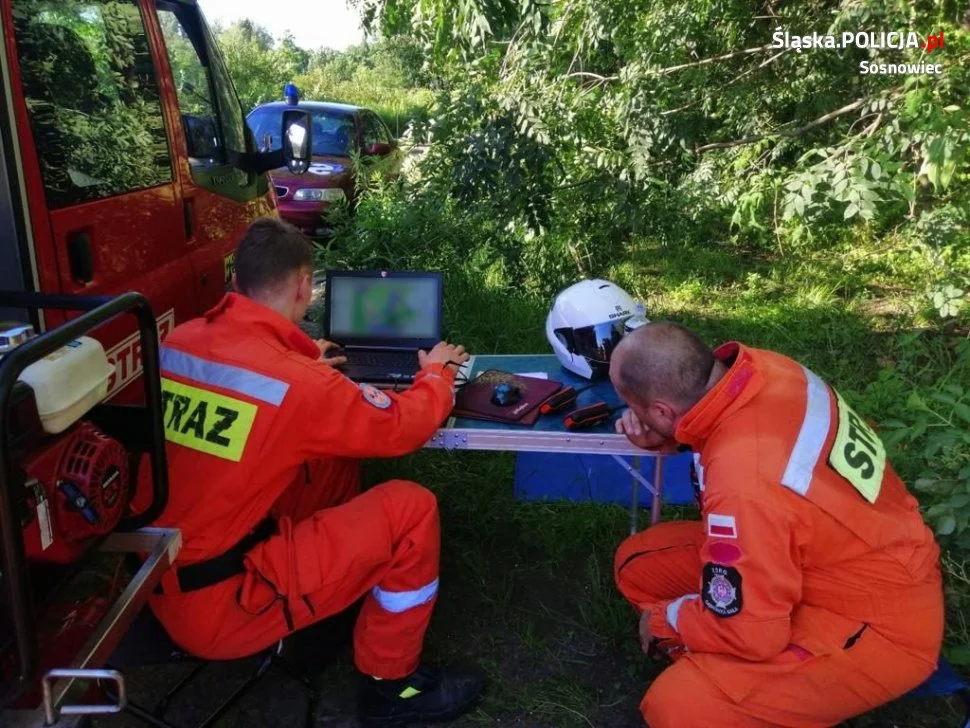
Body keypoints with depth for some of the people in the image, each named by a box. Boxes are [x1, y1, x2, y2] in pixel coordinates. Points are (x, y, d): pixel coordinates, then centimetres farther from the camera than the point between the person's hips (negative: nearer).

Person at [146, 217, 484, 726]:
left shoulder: (180, 341, -2)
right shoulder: (298, 382, -24)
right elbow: (403, 428, -9)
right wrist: (437, 371, 9)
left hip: (161, 579, 8)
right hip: (217, 606, -8)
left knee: (333, 458, 14)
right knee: (410, 508, -9)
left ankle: (321, 609, 31)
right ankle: (390, 686, 11)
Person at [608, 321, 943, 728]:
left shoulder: (744, 482, -37)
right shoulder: (758, 368, -13)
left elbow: (751, 632, -26)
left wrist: (663, 619, -7)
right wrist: (662, 438, -7)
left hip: (874, 622, -8)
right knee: (640, 564, 5)